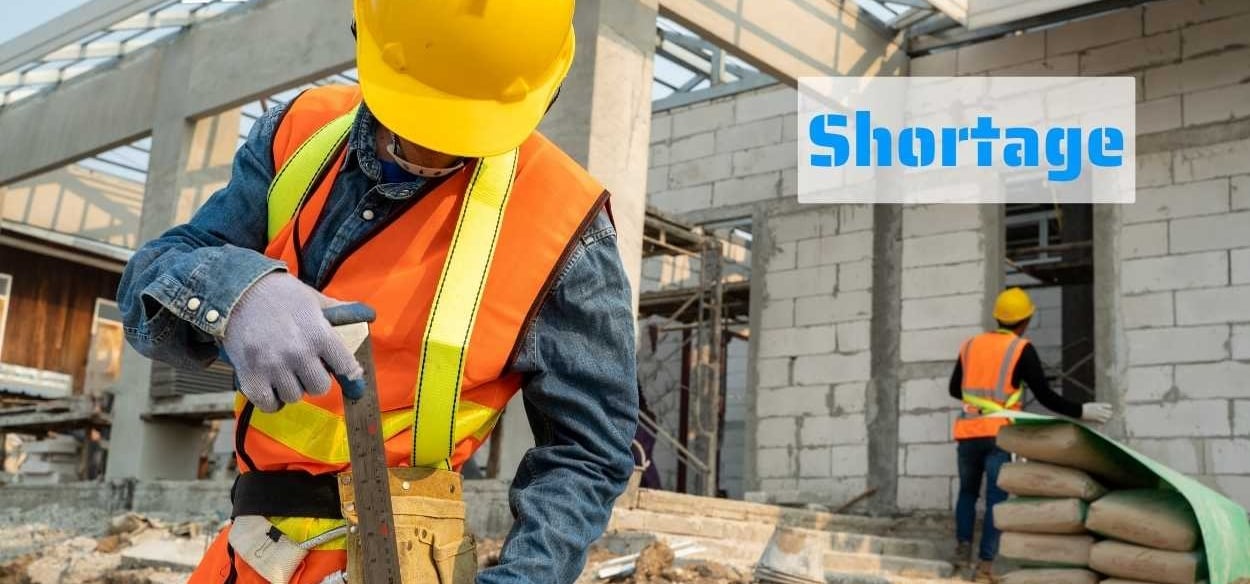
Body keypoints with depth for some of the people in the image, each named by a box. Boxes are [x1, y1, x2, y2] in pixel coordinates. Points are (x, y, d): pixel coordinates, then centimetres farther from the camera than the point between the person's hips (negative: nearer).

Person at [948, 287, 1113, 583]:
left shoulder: (970, 345, 11)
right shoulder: (1022, 349, -2)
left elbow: (955, 389, 21)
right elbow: (1045, 396, -5)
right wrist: (1082, 411, 2)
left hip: (968, 433, 4)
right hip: (999, 434, -3)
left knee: (968, 491, 21)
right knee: (996, 498, 0)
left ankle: (963, 543, 7)